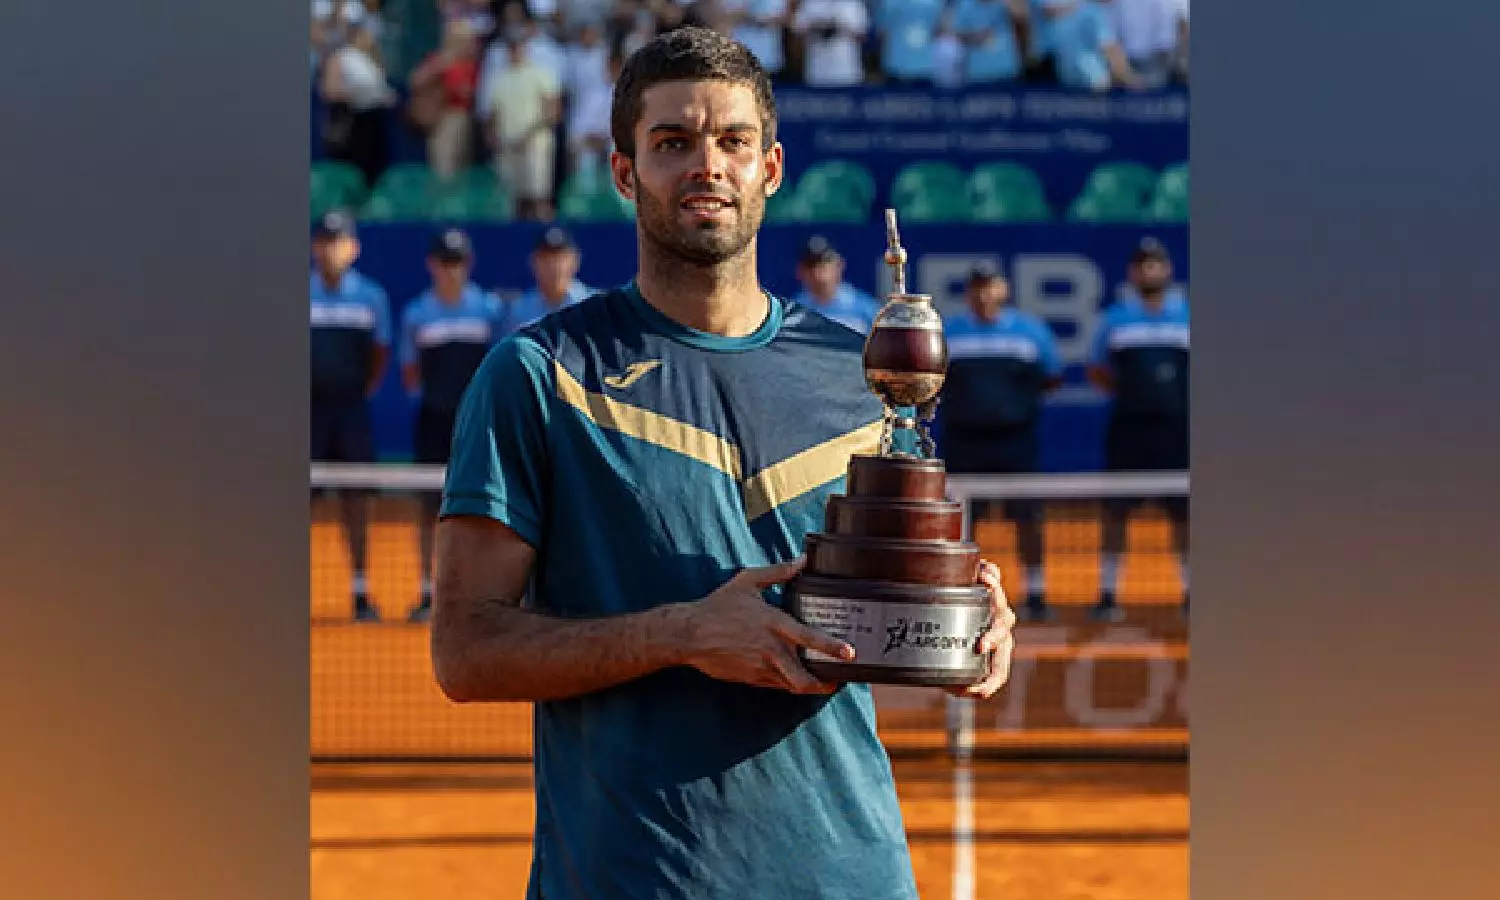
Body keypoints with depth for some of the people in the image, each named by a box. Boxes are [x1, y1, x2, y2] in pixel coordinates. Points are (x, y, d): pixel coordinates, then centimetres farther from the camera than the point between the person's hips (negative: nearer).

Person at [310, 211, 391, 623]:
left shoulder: (372, 297, 5)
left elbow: (380, 352, 13)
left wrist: (366, 389, 4)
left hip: (352, 407, 1)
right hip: (307, 408, -1)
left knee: (356, 500, 1)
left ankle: (360, 593, 6)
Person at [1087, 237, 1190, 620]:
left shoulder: (1187, 315, 7)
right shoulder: (1115, 318, 8)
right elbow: (1097, 372, 14)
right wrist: (1127, 388, 1)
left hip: (1176, 427, 0)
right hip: (1128, 427, 0)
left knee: (1183, 512, 2)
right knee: (1115, 512, 0)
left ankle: (1191, 592, 12)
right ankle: (1107, 594, 7)